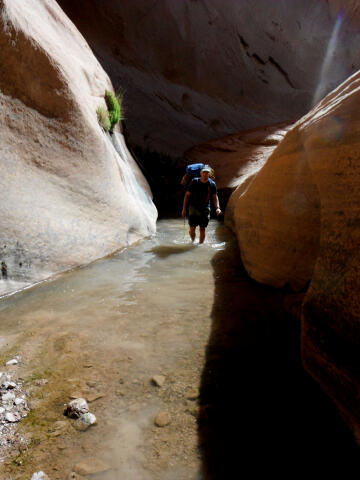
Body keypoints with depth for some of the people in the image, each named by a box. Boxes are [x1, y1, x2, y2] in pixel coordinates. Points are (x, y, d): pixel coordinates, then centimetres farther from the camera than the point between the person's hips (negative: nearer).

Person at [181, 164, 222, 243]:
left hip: (205, 209, 1)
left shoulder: (212, 184, -2)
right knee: (192, 229, -4)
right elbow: (187, 195, 0)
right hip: (194, 208, -1)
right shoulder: (194, 182, -6)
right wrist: (184, 209, -2)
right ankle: (193, 241, 25)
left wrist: (217, 208, -13)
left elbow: (215, 197, 4)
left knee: (202, 229, 2)